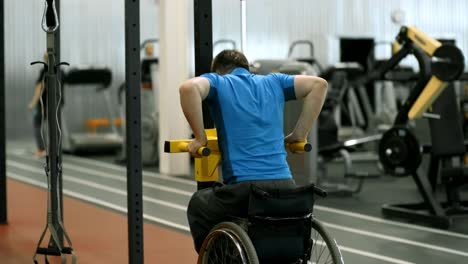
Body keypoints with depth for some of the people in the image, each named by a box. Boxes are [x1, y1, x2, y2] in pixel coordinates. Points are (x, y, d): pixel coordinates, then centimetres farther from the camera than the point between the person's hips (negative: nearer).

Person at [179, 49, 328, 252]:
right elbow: (319, 84, 13)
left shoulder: (217, 82, 9)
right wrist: (299, 135, 15)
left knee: (198, 206, 27)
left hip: (244, 188, -4)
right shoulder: (273, 82, 20)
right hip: (284, 188, 4)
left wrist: (200, 137, -5)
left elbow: (189, 87, -14)